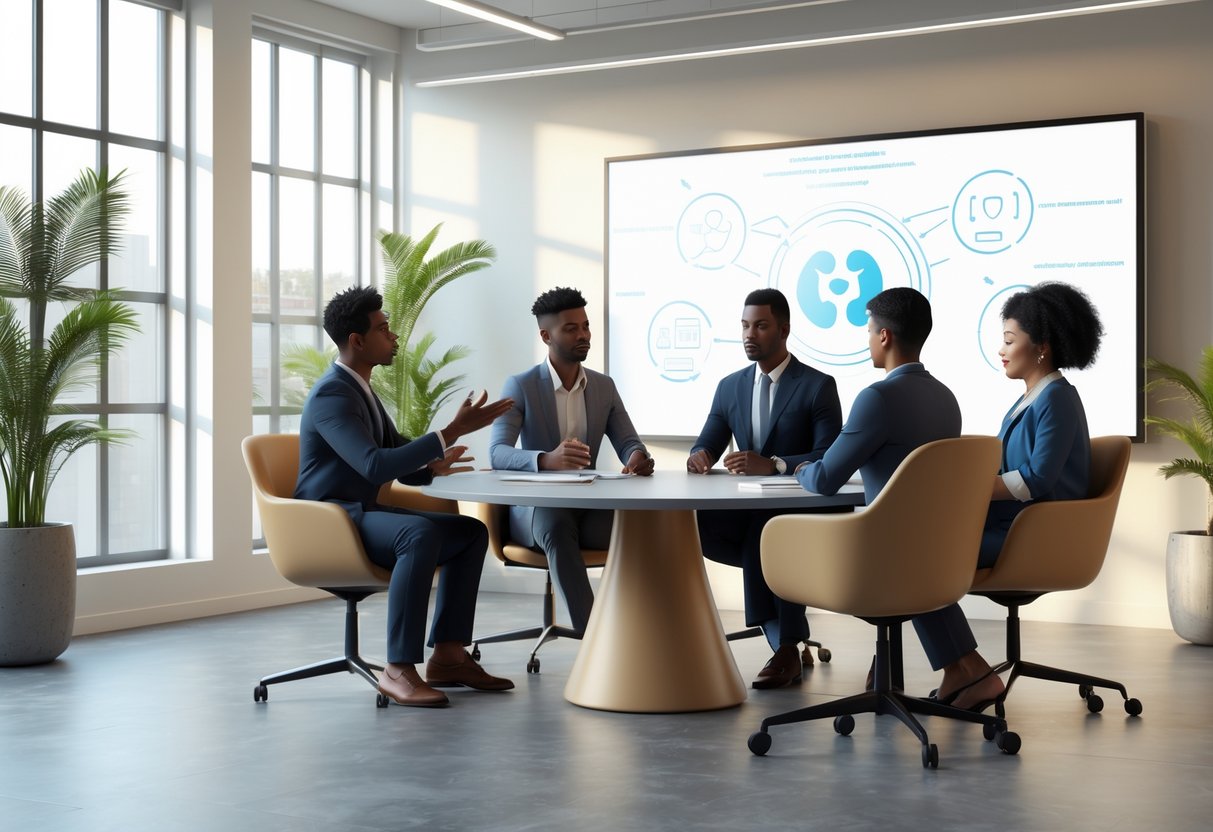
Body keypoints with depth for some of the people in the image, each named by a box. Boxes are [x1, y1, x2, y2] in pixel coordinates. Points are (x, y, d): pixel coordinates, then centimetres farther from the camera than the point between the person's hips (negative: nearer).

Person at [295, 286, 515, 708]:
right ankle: (399, 669, -32)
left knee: (471, 532, 3)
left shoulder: (359, 388, 14)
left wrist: (432, 467, -6)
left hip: (362, 513, 10)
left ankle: (448, 655, 0)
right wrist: (451, 432, -30)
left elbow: (395, 460, 18)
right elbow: (375, 466, -31)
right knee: (421, 533, -36)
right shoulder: (332, 395, -18)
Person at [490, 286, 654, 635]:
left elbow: (629, 444, 7)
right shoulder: (520, 386, -4)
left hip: (588, 506, 4)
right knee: (558, 527, -40)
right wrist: (546, 459, -39)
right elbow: (497, 453, -17)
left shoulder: (604, 386, 10)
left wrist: (639, 458, -21)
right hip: (535, 508, -4)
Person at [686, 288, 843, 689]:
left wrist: (772, 465, -29)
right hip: (746, 509, 5)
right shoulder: (730, 386, 12)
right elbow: (706, 446, 12)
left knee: (763, 531, -37)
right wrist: (700, 457, -15)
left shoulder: (818, 386, -4)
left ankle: (786, 646, -22)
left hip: (799, 511, -5)